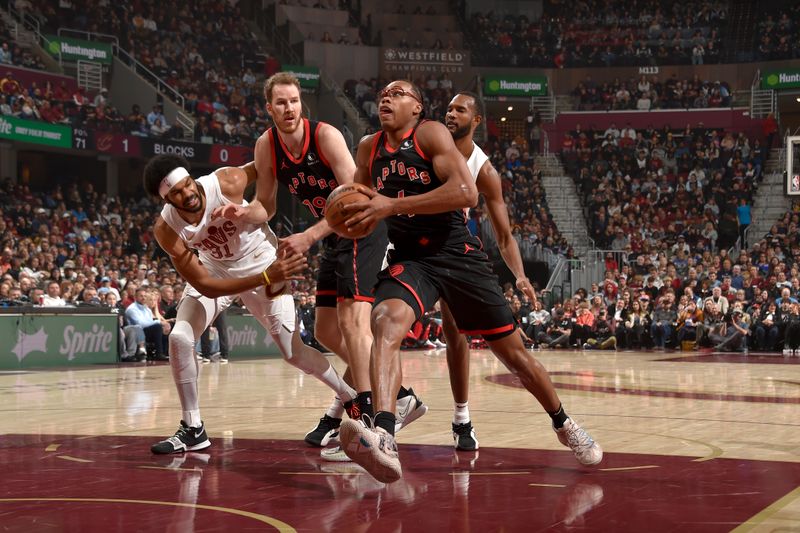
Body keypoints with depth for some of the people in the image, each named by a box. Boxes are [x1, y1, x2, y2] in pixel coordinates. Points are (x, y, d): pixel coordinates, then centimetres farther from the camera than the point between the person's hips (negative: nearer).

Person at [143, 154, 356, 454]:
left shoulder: (227, 183, -33)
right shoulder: (166, 229, -27)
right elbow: (205, 286, -29)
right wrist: (267, 279, -40)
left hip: (263, 262, -2)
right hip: (214, 270, 2)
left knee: (293, 353, -1)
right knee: (180, 338, -16)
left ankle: (352, 397, 22)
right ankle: (193, 429, -1)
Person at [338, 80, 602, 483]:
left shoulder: (431, 134, -9)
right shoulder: (369, 148, 7)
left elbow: (466, 193, -23)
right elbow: (362, 202, 23)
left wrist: (393, 205, -25)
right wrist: (358, 220, -3)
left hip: (458, 254, -2)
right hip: (409, 259, 3)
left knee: (512, 350, 7)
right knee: (385, 322, -31)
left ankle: (563, 424, 32)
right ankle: (383, 439, -47)